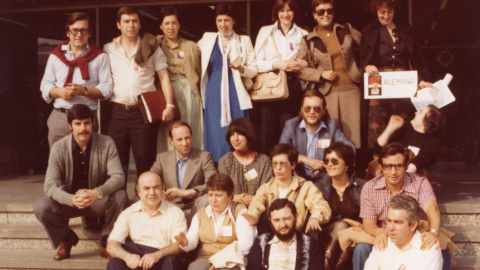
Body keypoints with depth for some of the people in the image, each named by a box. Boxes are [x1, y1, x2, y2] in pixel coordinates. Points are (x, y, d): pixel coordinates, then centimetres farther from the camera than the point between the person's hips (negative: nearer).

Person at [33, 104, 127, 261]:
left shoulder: (106, 143, -15)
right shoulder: (59, 148, -15)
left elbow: (118, 176, -21)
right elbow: (50, 185, -20)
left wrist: (97, 193, -40)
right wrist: (72, 200, -40)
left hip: (99, 201, 0)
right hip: (70, 200, 1)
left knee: (120, 196, -31)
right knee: (41, 207, -26)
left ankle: (107, 242, -4)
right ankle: (66, 239, 7)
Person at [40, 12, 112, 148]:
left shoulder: (99, 57, 6)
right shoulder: (56, 55, 14)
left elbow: (106, 89, 0)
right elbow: (45, 85, 14)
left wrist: (84, 90, -15)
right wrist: (59, 92, -7)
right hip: (58, 116, 2)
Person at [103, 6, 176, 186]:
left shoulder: (151, 48, 7)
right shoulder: (108, 49, 11)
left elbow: (164, 77, 5)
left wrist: (170, 105, -7)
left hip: (143, 111, -1)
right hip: (117, 112, 2)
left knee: (145, 161, -1)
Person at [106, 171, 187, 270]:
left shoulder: (175, 213, 4)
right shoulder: (128, 214, 9)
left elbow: (180, 245, -6)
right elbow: (112, 246, 1)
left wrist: (157, 255, -26)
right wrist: (127, 256, -23)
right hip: (135, 260, 1)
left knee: (171, 261, -34)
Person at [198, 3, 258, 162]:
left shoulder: (244, 41, 7)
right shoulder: (207, 39, 12)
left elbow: (254, 70, 5)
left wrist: (241, 68, -14)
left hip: (236, 95, -1)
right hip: (214, 95, 1)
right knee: (216, 137, -2)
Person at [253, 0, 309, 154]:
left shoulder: (303, 35, 15)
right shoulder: (265, 32, 11)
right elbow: (256, 62, 4)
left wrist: (304, 64, -6)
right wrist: (276, 64, -10)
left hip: (291, 88, 1)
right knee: (267, 132, -5)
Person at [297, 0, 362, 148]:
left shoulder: (346, 29, 10)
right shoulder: (308, 40, 5)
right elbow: (300, 69, 3)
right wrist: (321, 74, -9)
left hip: (351, 89, 1)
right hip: (327, 92, -1)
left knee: (353, 134, -2)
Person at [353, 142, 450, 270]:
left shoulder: (420, 183, -10)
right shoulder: (369, 188, -7)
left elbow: (432, 208, -28)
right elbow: (368, 224, -8)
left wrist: (433, 232, -51)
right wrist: (379, 231, -34)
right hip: (384, 244, 0)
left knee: (442, 253, -27)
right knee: (361, 249, -29)